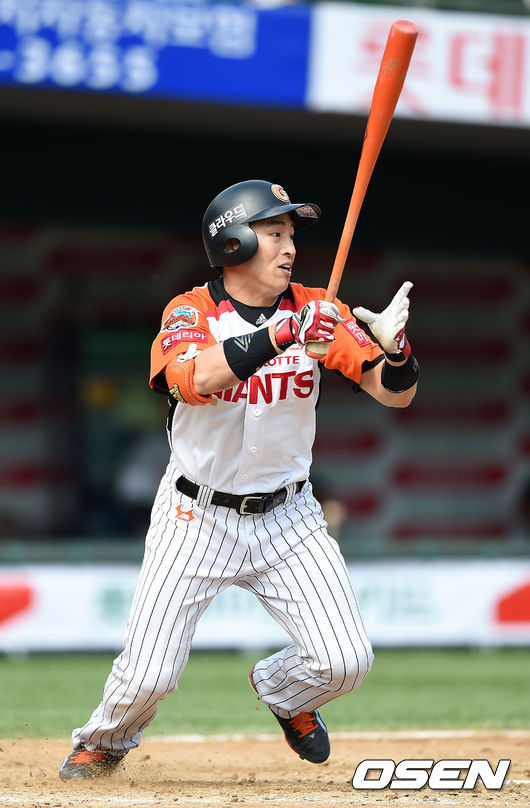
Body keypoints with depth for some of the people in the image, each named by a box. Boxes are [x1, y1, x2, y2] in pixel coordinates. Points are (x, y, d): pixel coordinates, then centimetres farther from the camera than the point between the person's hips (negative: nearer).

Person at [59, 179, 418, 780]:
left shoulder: (316, 310, -3)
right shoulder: (190, 314, -11)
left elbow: (395, 393, -8)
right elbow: (197, 378, -33)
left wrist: (393, 345, -30)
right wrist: (285, 332, -42)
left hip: (287, 516, 3)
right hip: (196, 519, -2)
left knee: (345, 662, -11)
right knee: (146, 677, -7)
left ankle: (281, 690, 25)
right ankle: (104, 741, 28)